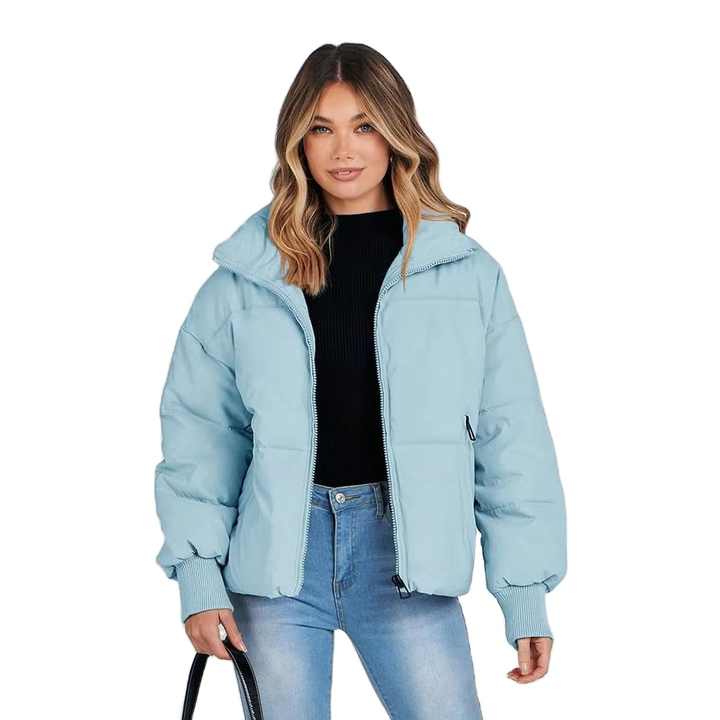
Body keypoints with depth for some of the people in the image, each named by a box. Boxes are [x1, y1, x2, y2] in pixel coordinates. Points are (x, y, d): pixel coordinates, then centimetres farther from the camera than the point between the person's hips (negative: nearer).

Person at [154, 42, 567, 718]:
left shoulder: (464, 270, 2)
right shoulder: (248, 272, 3)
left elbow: (509, 434, 3)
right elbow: (197, 429, 4)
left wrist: (526, 594, 0)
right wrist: (198, 575, -4)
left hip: (403, 545, 0)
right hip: (273, 555, 1)